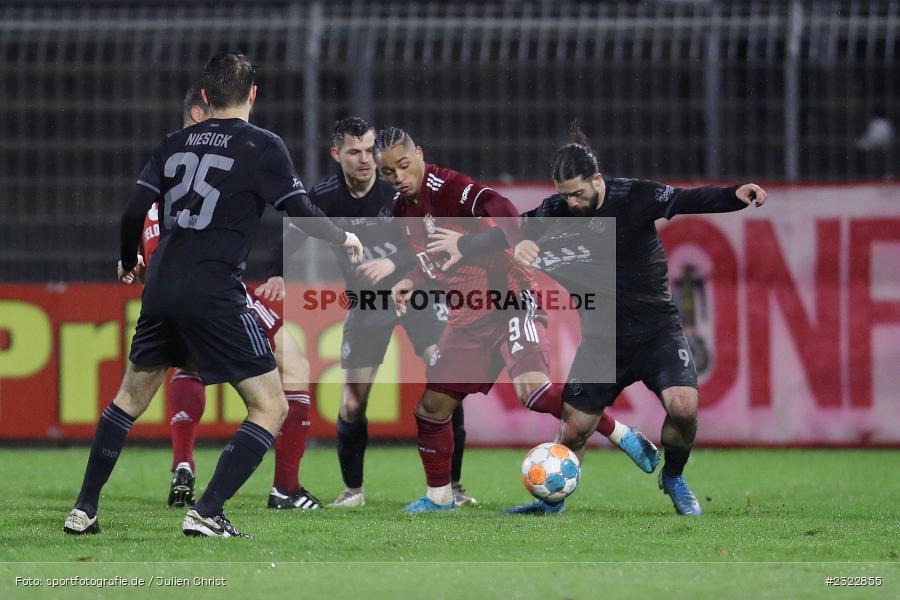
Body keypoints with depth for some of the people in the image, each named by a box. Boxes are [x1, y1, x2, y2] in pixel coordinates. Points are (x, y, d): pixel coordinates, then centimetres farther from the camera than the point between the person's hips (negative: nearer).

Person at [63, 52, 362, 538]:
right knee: (270, 407, 2)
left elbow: (133, 212, 9)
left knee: (131, 396, 24)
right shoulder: (262, 146, -3)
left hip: (161, 290, 6)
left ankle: (84, 510, 23)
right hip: (215, 294, -6)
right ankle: (207, 513, -11)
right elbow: (302, 216, -4)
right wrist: (343, 239, 17)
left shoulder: (175, 144, 11)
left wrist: (127, 262, 29)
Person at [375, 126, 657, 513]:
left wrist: (519, 246, -51)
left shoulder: (444, 186, -15)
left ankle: (623, 435, -12)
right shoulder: (402, 209, 10)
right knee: (432, 407, 4)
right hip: (468, 318, 8)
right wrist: (412, 282, 6)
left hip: (510, 301, -8)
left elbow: (496, 206, -33)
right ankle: (439, 495, 21)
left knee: (532, 389, -26)